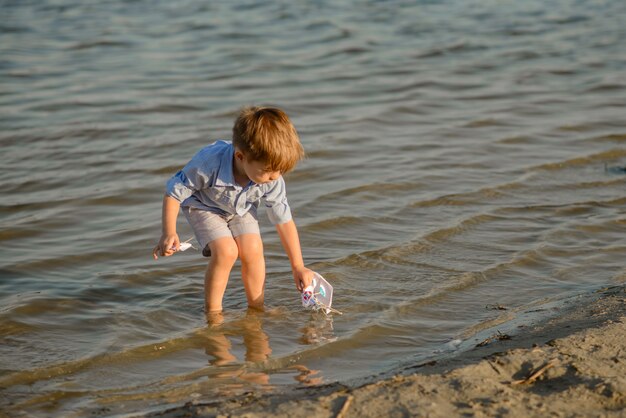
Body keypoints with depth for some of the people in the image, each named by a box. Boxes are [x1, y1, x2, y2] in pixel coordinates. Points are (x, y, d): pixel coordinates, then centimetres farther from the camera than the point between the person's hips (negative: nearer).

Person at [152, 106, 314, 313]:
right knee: (226, 251, -22)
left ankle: (256, 307, 5)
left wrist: (298, 266, -11)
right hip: (204, 205, -3)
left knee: (253, 250, -15)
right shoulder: (210, 163, -42)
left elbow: (284, 221, -16)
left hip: (240, 209, 4)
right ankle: (213, 311, -6)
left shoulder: (273, 182, -30)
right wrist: (169, 233, -30)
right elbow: (175, 191, -26)